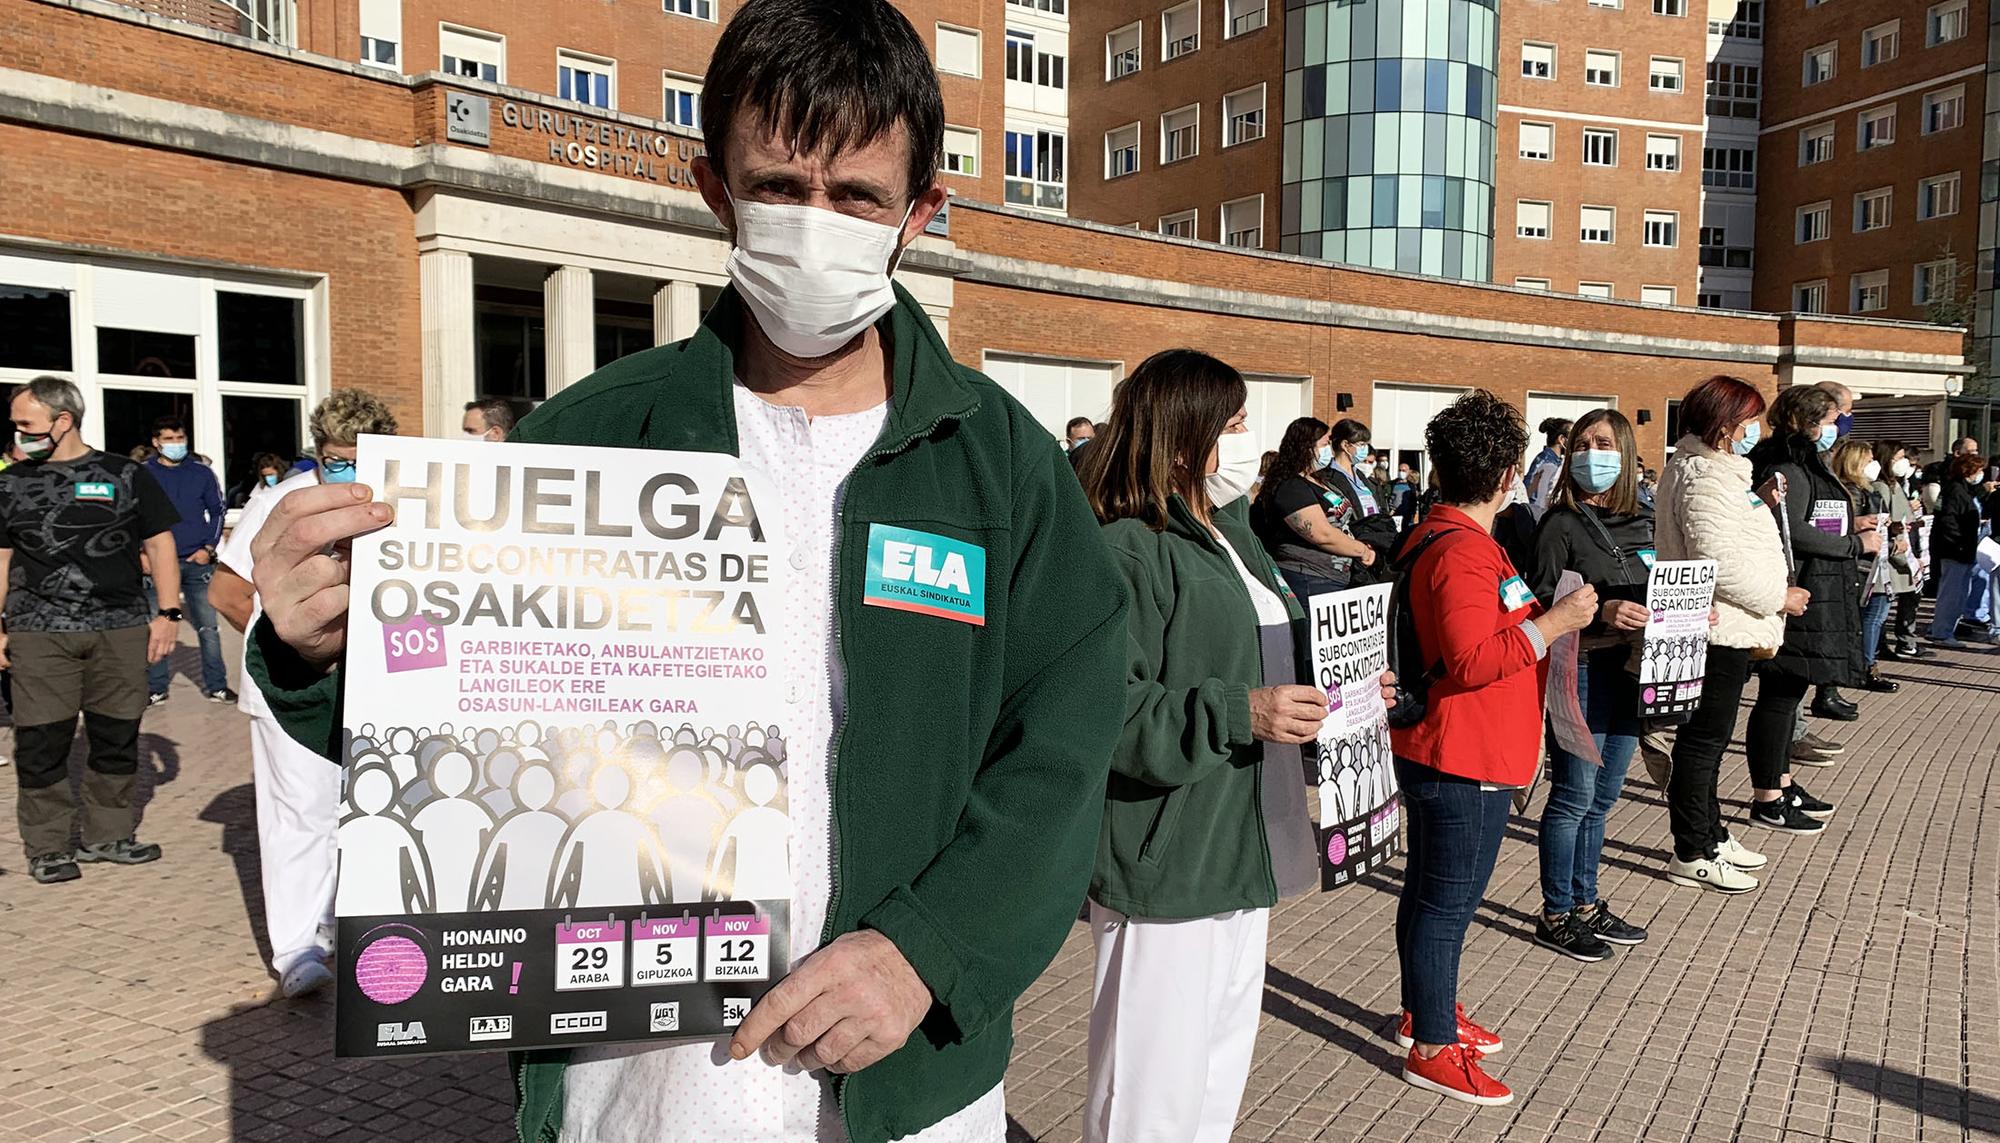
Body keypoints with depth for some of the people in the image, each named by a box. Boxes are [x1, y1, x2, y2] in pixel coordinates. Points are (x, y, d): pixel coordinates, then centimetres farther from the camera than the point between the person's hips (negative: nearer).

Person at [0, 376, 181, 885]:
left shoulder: (127, 475, 4)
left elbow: (159, 544, 6)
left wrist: (167, 612, -2)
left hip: (121, 631, 0)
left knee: (118, 737, 6)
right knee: (41, 742, 1)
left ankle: (108, 834, 21)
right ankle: (47, 847, 13)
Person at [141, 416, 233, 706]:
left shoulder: (202, 473, 6)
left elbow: (217, 511, 12)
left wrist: (209, 547, 0)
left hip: (198, 562, 1)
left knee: (208, 627, 2)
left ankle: (216, 685, 10)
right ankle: (156, 688, 13)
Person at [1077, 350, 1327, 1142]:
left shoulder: (1232, 536, 14)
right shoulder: (1125, 552, -17)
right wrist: (1237, 715, -27)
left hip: (1241, 858, 9)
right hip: (1165, 869, -9)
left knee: (1220, 1079, 22)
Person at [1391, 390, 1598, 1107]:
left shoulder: (1435, 535, 11)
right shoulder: (1463, 553, -22)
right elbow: (1472, 662, -26)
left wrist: (1543, 614, 19)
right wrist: (1555, 622, -21)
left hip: (1441, 754, 11)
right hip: (1465, 762, -11)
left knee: (1430, 892, 21)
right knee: (1447, 903, 0)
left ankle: (1423, 1012, 36)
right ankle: (1432, 1049, 13)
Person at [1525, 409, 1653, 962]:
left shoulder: (1640, 523, 11)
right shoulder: (1561, 524, -8)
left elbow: (1655, 595, 20)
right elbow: (1540, 603, -14)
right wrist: (1600, 612, -26)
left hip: (1629, 669, 7)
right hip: (1579, 669, -7)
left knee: (1602, 798, 15)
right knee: (1573, 797, -1)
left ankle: (1585, 903, 28)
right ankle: (1555, 915, 12)